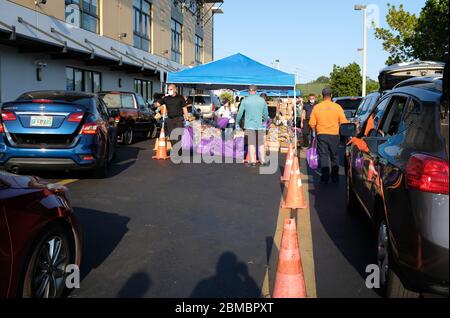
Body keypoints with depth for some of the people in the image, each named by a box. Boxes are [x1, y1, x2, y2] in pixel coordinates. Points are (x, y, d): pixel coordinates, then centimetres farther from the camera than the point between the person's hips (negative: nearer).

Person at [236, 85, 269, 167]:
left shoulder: (245, 100, -3)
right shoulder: (262, 100, 2)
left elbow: (240, 113, -1)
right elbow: (266, 113, 11)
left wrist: (237, 123, 15)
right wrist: (265, 121, 30)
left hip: (249, 125, -1)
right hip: (259, 125, 1)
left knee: (251, 144, 3)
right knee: (261, 144, 8)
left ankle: (253, 161, 2)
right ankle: (263, 161, 9)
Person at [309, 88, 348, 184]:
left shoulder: (316, 107, -2)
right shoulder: (337, 107, -4)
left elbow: (312, 124, -2)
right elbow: (343, 122, -4)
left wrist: (316, 132, 15)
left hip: (321, 135, 0)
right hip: (334, 135, 0)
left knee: (323, 156, 4)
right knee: (334, 156, 13)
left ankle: (325, 178, 0)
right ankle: (335, 177, 18)